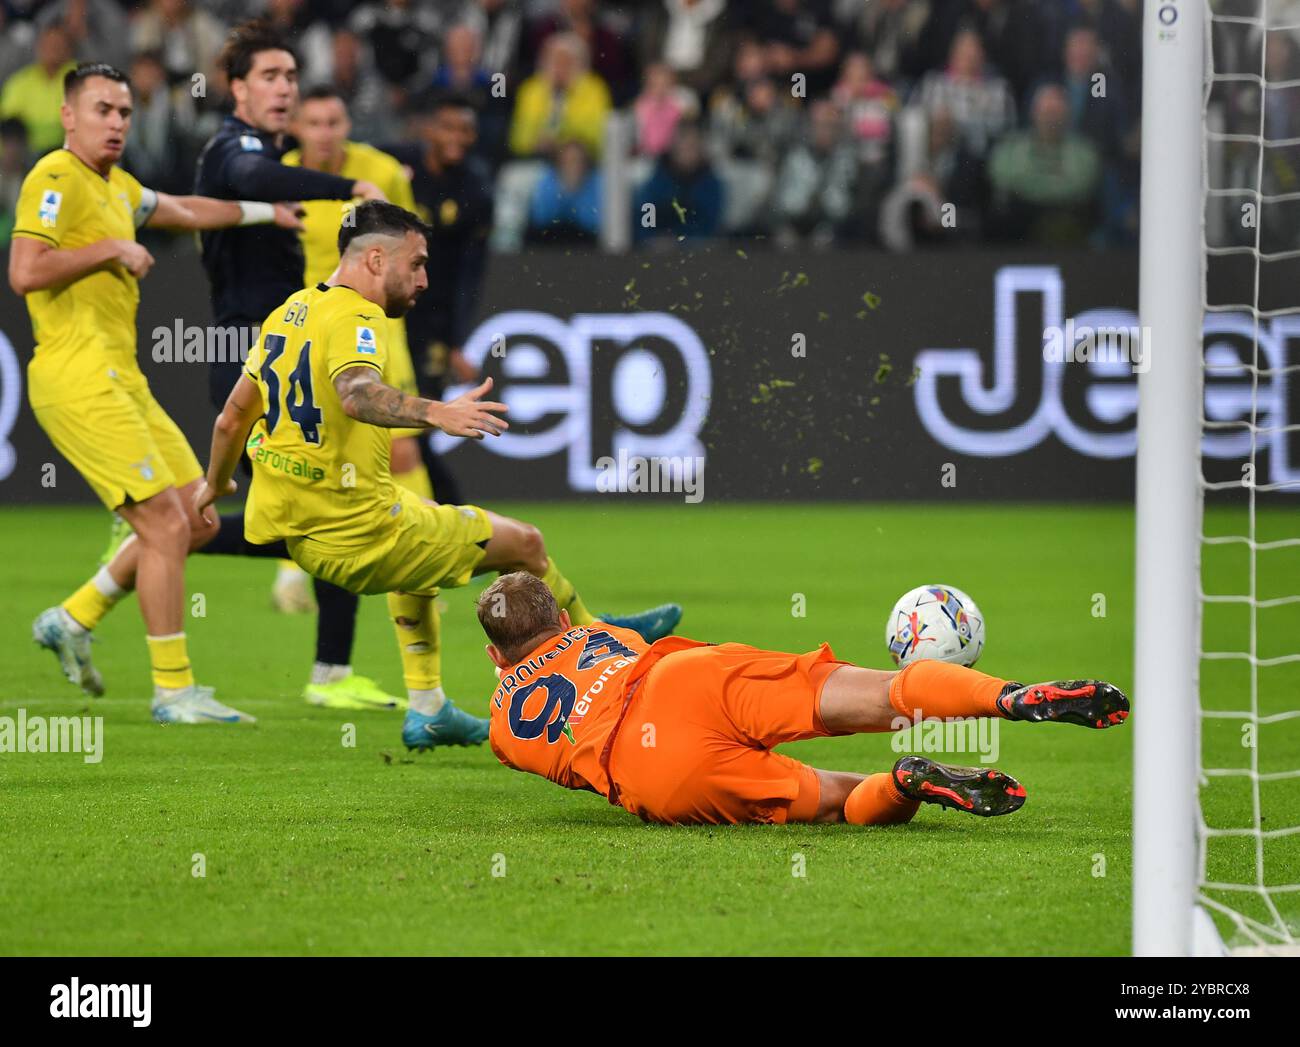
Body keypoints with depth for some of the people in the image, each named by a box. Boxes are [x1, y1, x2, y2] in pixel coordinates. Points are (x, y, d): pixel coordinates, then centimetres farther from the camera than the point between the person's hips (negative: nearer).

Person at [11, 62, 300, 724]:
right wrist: (112, 250, -14)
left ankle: (73, 620, 17)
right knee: (166, 523, -13)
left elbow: (185, 212, 39)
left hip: (121, 382, 10)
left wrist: (263, 212, 43)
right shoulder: (56, 178, -10)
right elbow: (25, 272, -21)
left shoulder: (116, 187, 19)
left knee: (197, 517, 8)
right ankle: (173, 689, -7)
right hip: (78, 380, -10)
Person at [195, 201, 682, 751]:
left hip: (293, 533, 9)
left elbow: (232, 418, 20)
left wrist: (214, 485, 36)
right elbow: (357, 394, -38)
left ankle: (427, 711, 34)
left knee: (417, 529, 37)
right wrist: (434, 413, -51)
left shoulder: (288, 311, 11)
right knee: (523, 542, 5)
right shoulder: (353, 316, -15)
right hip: (357, 536, -9)